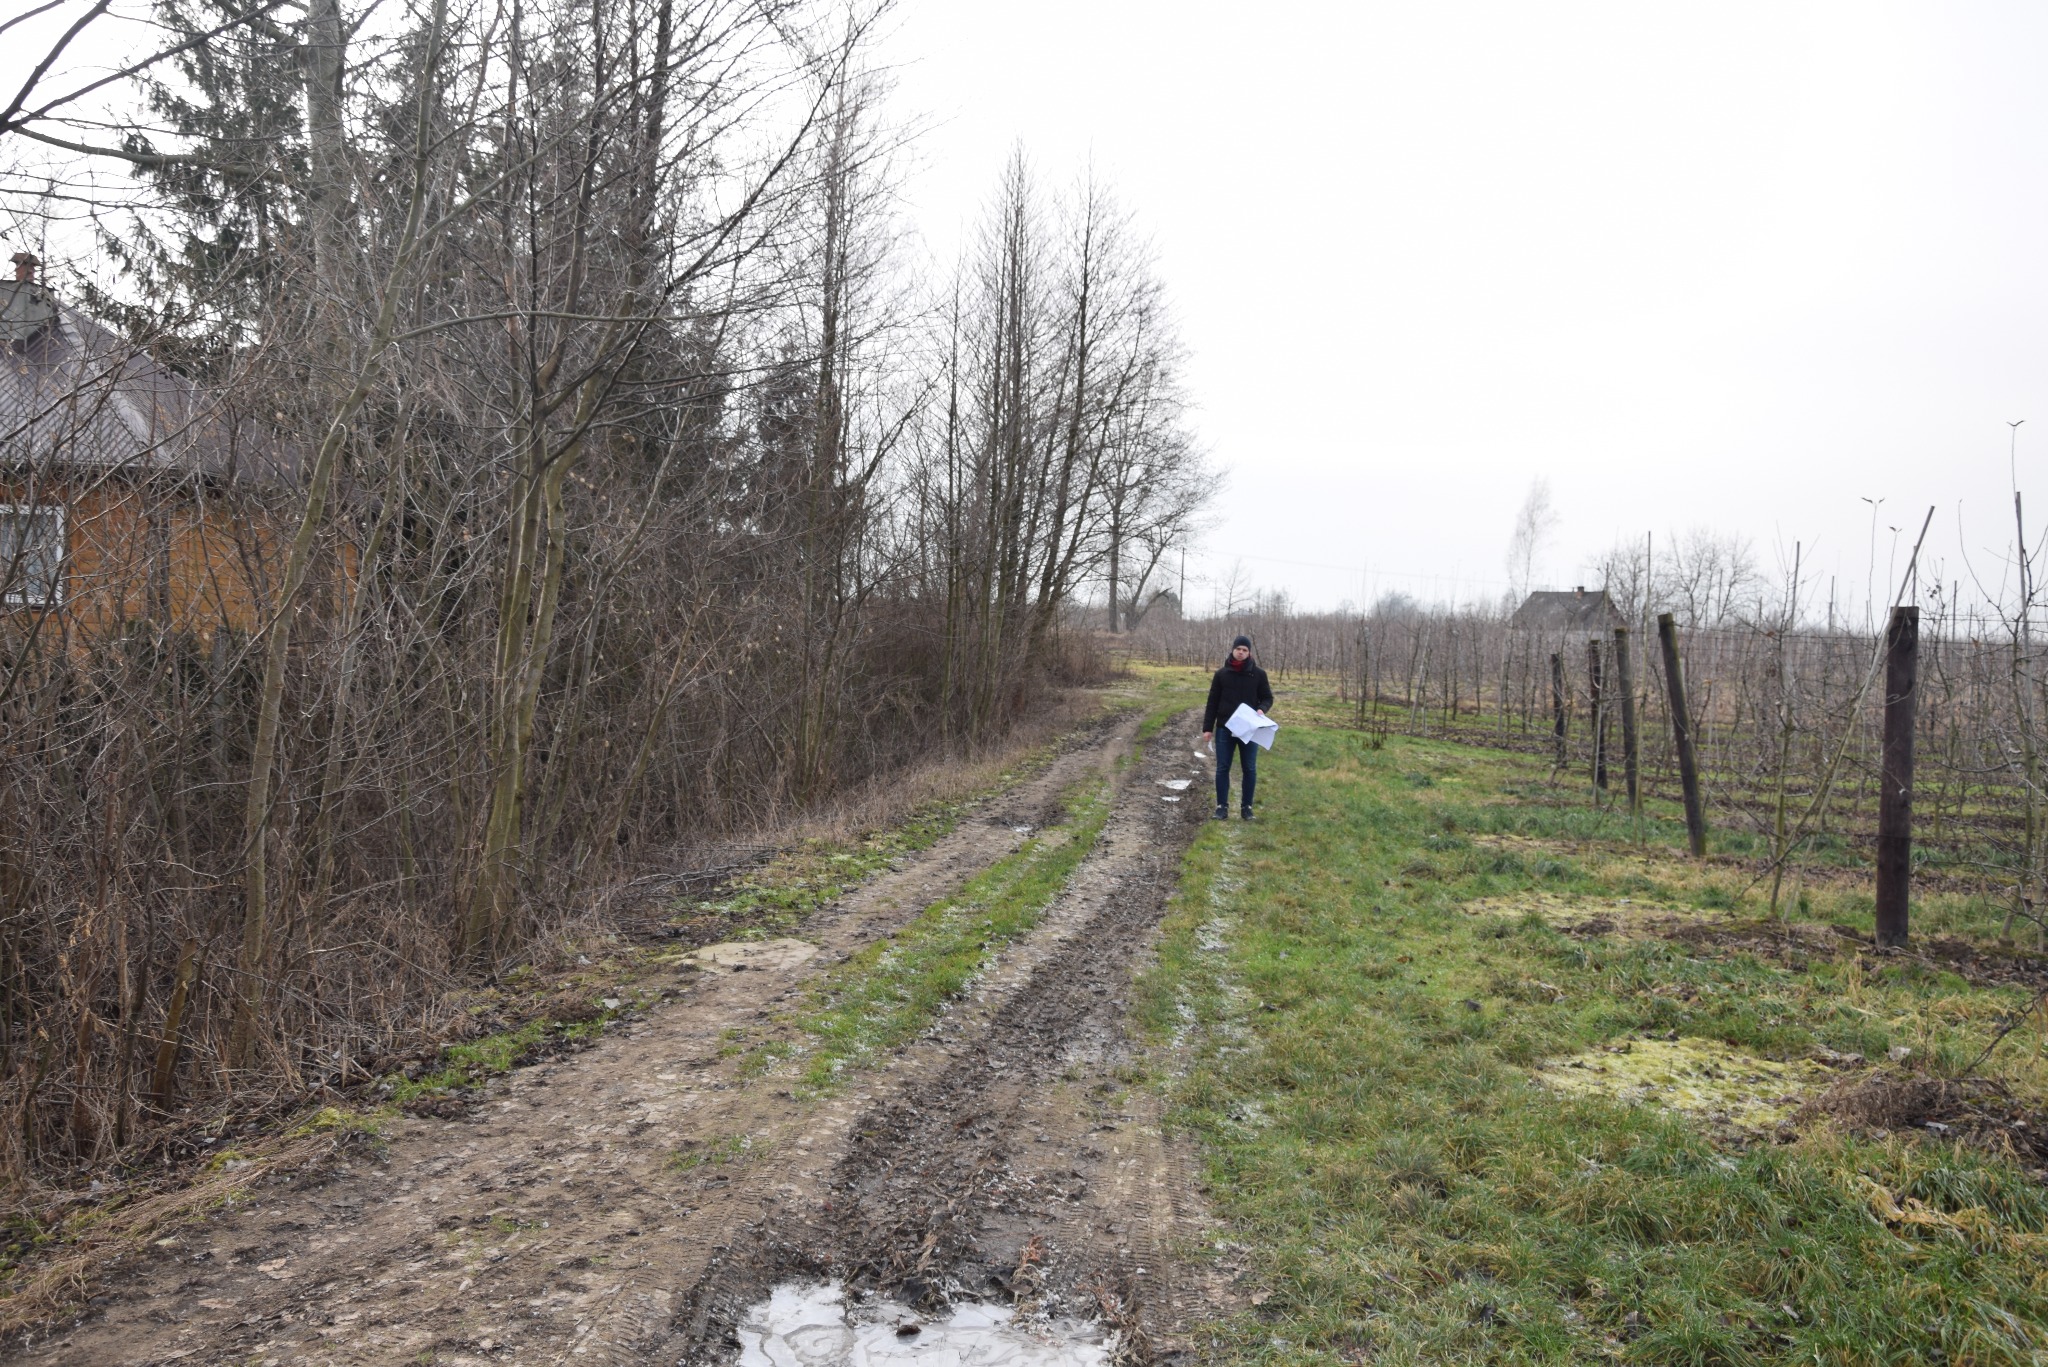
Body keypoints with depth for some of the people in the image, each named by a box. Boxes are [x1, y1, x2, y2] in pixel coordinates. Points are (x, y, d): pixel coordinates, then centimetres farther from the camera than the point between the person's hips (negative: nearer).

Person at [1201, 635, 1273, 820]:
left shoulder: (1258, 674, 0)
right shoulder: (1222, 674, 2)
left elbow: (1268, 697, 8)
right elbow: (1212, 702, 4)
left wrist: (1262, 709, -15)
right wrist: (1207, 728, 0)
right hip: (1224, 728, 0)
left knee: (1250, 769, 4)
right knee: (1222, 768, 2)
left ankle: (1247, 807, 14)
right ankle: (1222, 806, 10)